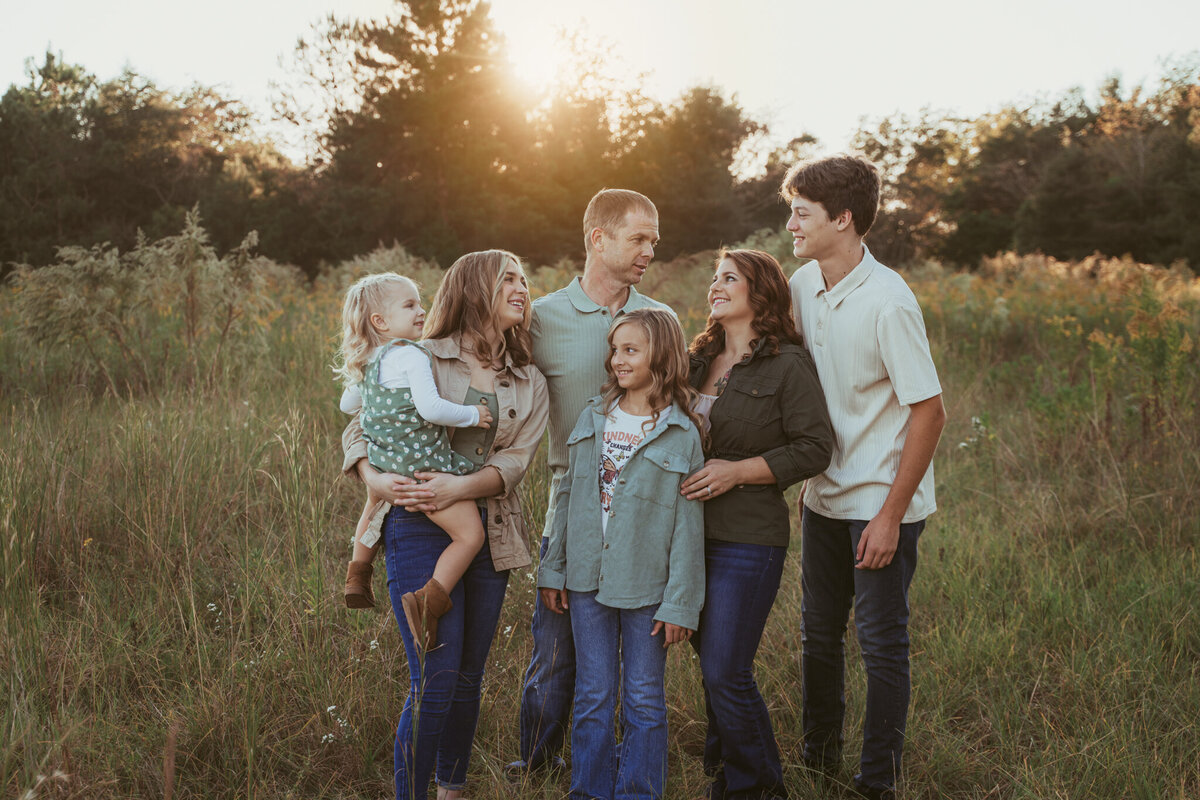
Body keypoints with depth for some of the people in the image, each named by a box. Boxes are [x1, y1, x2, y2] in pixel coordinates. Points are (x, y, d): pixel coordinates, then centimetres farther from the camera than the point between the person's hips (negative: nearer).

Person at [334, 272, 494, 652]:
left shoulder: (365, 364, 9)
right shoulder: (412, 356, -17)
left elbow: (348, 404, 27)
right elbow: (431, 408, -28)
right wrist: (472, 415, -12)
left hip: (382, 465, 9)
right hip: (425, 469, -8)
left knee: (375, 504, 41)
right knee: (470, 535, -3)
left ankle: (358, 573, 46)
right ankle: (430, 600, -16)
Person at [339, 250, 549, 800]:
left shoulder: (530, 385, 12)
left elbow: (515, 461, -1)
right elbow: (359, 430, 4)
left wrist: (459, 487, -18)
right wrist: (375, 479, -16)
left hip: (489, 532, 4)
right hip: (419, 528, -4)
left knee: (467, 677, 12)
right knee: (435, 680, -10)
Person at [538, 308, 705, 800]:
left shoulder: (682, 435, -7)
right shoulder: (593, 418, 5)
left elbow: (688, 525, -7)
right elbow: (567, 496, 10)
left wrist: (679, 602, -9)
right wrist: (553, 570, 9)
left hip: (647, 588, -3)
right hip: (588, 581, 3)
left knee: (644, 700, 7)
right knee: (593, 698, 10)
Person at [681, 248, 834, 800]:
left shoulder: (788, 364, -8)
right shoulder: (700, 359, 13)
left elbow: (815, 448, -11)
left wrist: (738, 471, -16)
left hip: (749, 537, -7)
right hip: (692, 532, 7)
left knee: (726, 672, -6)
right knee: (712, 663, 15)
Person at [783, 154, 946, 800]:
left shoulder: (887, 301, -20)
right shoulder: (802, 286, 1)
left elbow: (929, 412, -18)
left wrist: (891, 515, -18)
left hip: (883, 504, -7)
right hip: (824, 496, 7)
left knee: (881, 641, 2)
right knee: (818, 633, 16)